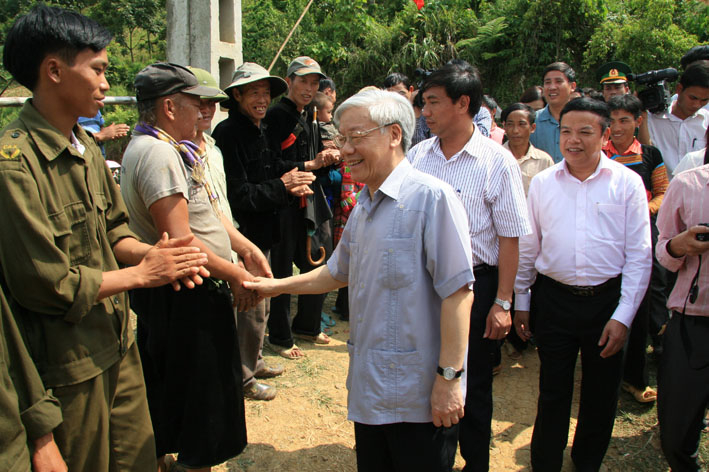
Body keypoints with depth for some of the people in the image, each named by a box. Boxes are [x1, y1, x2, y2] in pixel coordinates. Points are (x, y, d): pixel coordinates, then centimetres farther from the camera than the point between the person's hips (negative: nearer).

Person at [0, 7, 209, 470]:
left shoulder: (87, 149, 6)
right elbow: (46, 284, -23)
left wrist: (150, 252, -10)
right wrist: (143, 273, -14)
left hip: (119, 346, 8)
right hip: (67, 367, -7)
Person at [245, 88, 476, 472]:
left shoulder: (432, 198, -16)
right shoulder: (362, 207, 11)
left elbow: (457, 292, -19)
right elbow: (338, 273, 23)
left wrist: (449, 377, -19)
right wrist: (276, 286, 19)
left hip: (420, 396, -8)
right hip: (369, 389, 8)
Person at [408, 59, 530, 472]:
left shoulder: (497, 162, -9)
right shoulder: (417, 156, 3)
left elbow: (509, 238, -8)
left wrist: (502, 303, -10)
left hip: (473, 285, -4)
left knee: (473, 387, 11)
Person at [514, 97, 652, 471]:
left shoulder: (627, 182, -3)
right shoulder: (542, 183, 2)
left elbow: (639, 255, -3)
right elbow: (527, 247, 9)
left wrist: (622, 315, -7)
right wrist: (520, 301, 11)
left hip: (606, 299, 0)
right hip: (553, 300, 1)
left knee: (601, 395, 14)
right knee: (552, 392, 9)